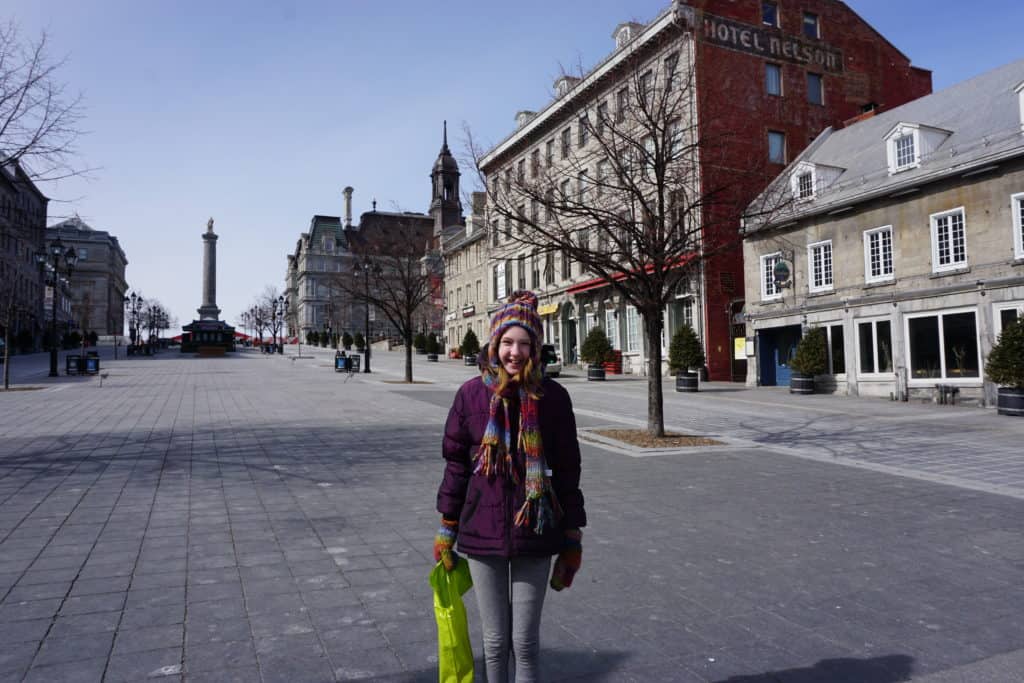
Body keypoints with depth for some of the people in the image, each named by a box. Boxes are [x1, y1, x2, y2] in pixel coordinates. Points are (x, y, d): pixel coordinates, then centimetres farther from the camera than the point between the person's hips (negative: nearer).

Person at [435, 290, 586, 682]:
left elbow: (567, 472, -1)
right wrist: (446, 532, 4)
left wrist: (572, 541, 1)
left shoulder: (553, 397, -6)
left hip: (534, 535, -1)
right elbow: (456, 466, 2)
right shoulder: (471, 394, -5)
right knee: (495, 640, 14)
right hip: (482, 533, 1)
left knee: (525, 641, 8)